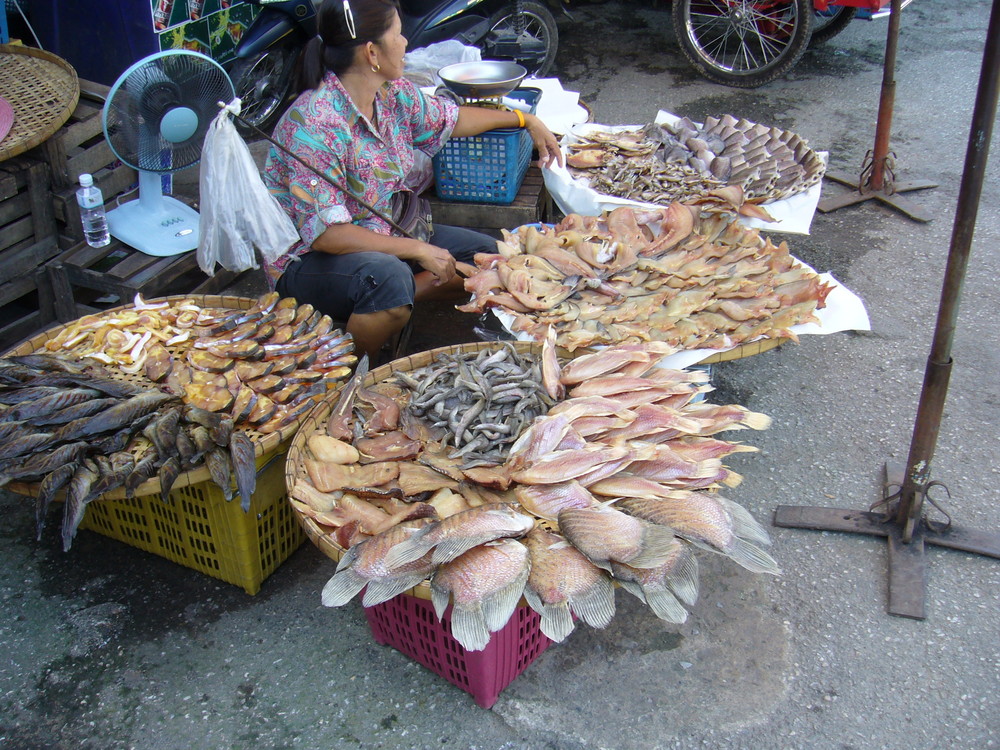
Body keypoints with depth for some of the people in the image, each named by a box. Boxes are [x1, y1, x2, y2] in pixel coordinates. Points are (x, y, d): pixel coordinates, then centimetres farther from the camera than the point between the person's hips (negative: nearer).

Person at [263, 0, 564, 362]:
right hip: (309, 260, -8)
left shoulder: (393, 94, -3)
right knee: (388, 277, -38)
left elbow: (450, 118, 18)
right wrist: (419, 250, -29)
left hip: (382, 237, 8)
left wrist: (526, 120, 21)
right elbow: (325, 233, -31)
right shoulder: (313, 124, -27)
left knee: (486, 255, 4)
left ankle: (385, 307, -1)